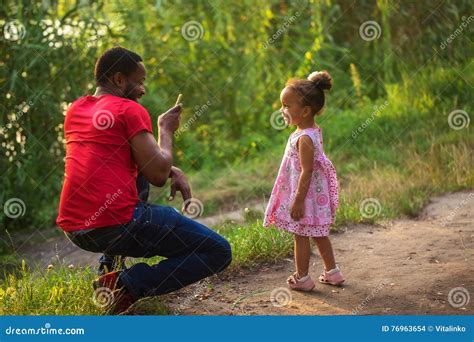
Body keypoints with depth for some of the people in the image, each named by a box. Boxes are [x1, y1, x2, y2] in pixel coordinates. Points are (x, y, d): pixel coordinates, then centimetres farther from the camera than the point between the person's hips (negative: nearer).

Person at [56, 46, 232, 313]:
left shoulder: (75, 109, 17)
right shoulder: (130, 110, -6)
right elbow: (158, 176, -9)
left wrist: (172, 170, 13)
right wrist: (166, 129, 8)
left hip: (74, 230, 8)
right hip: (117, 225, -8)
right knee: (219, 252, 0)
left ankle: (110, 266, 26)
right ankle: (128, 286, -13)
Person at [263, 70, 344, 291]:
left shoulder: (304, 138, -24)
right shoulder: (314, 131, 5)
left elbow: (306, 171, -25)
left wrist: (298, 200, -23)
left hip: (305, 195, -9)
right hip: (317, 193, 9)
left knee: (300, 235, 3)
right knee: (319, 234, 18)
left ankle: (302, 278, 13)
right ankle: (332, 272, 28)